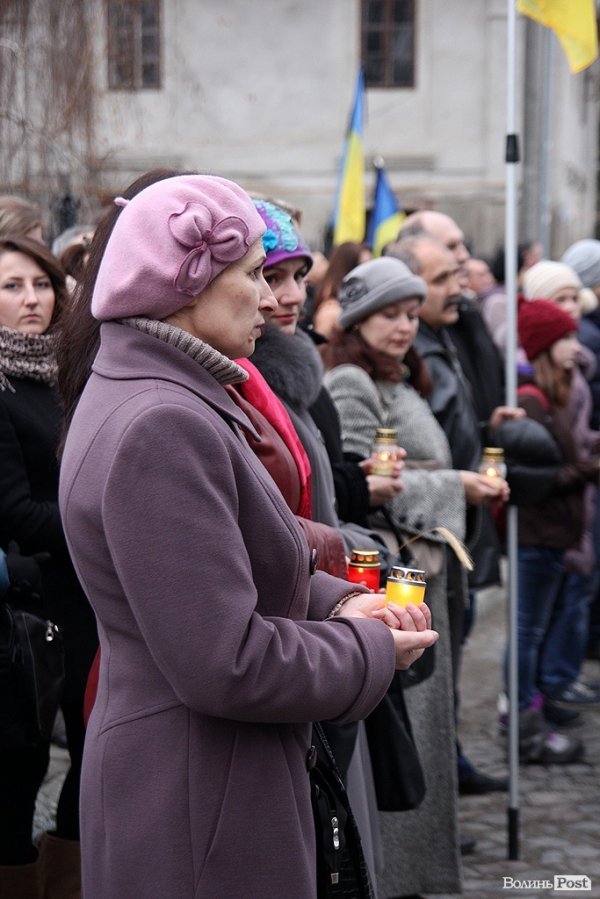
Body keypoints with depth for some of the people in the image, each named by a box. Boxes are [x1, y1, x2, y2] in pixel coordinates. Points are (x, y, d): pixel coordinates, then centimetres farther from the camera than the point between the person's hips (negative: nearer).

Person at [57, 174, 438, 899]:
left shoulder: (131, 396, 10)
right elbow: (226, 663, -26)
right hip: (199, 807, -10)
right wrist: (370, 648, -11)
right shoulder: (162, 427, -23)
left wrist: (334, 601, 1)